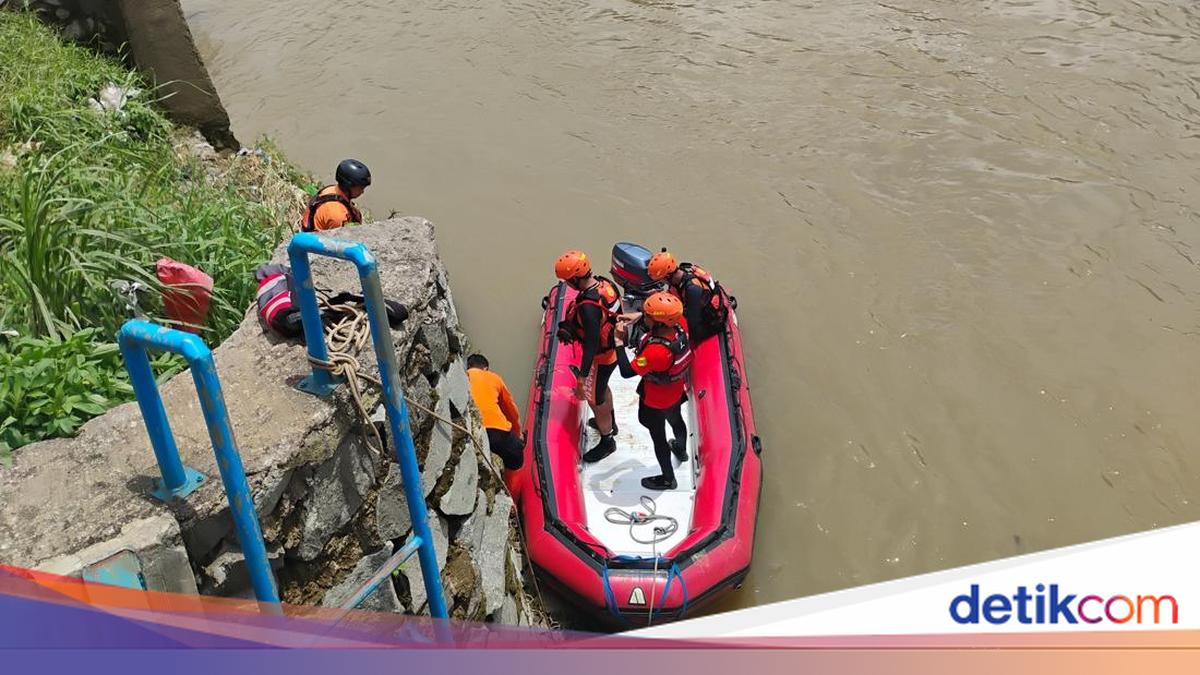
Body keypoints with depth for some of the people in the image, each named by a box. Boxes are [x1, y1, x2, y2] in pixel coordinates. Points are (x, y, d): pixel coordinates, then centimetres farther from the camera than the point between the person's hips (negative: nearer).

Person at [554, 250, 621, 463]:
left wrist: (582, 377, -27)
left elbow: (592, 344, -33)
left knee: (595, 399, 14)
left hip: (601, 357, -9)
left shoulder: (588, 307, -37)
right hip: (613, 348, 9)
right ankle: (609, 422, 56)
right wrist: (571, 327, 6)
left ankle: (607, 441, 35)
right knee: (602, 387, 32)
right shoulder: (604, 283, -12)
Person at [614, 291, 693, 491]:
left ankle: (667, 479, 41)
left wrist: (619, 341, -31)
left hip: (656, 402, -7)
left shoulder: (656, 351, -45)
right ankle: (681, 450, 66)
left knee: (658, 436, 19)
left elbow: (627, 372, -37)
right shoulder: (680, 325, -24)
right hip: (677, 391, 7)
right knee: (676, 420, 35)